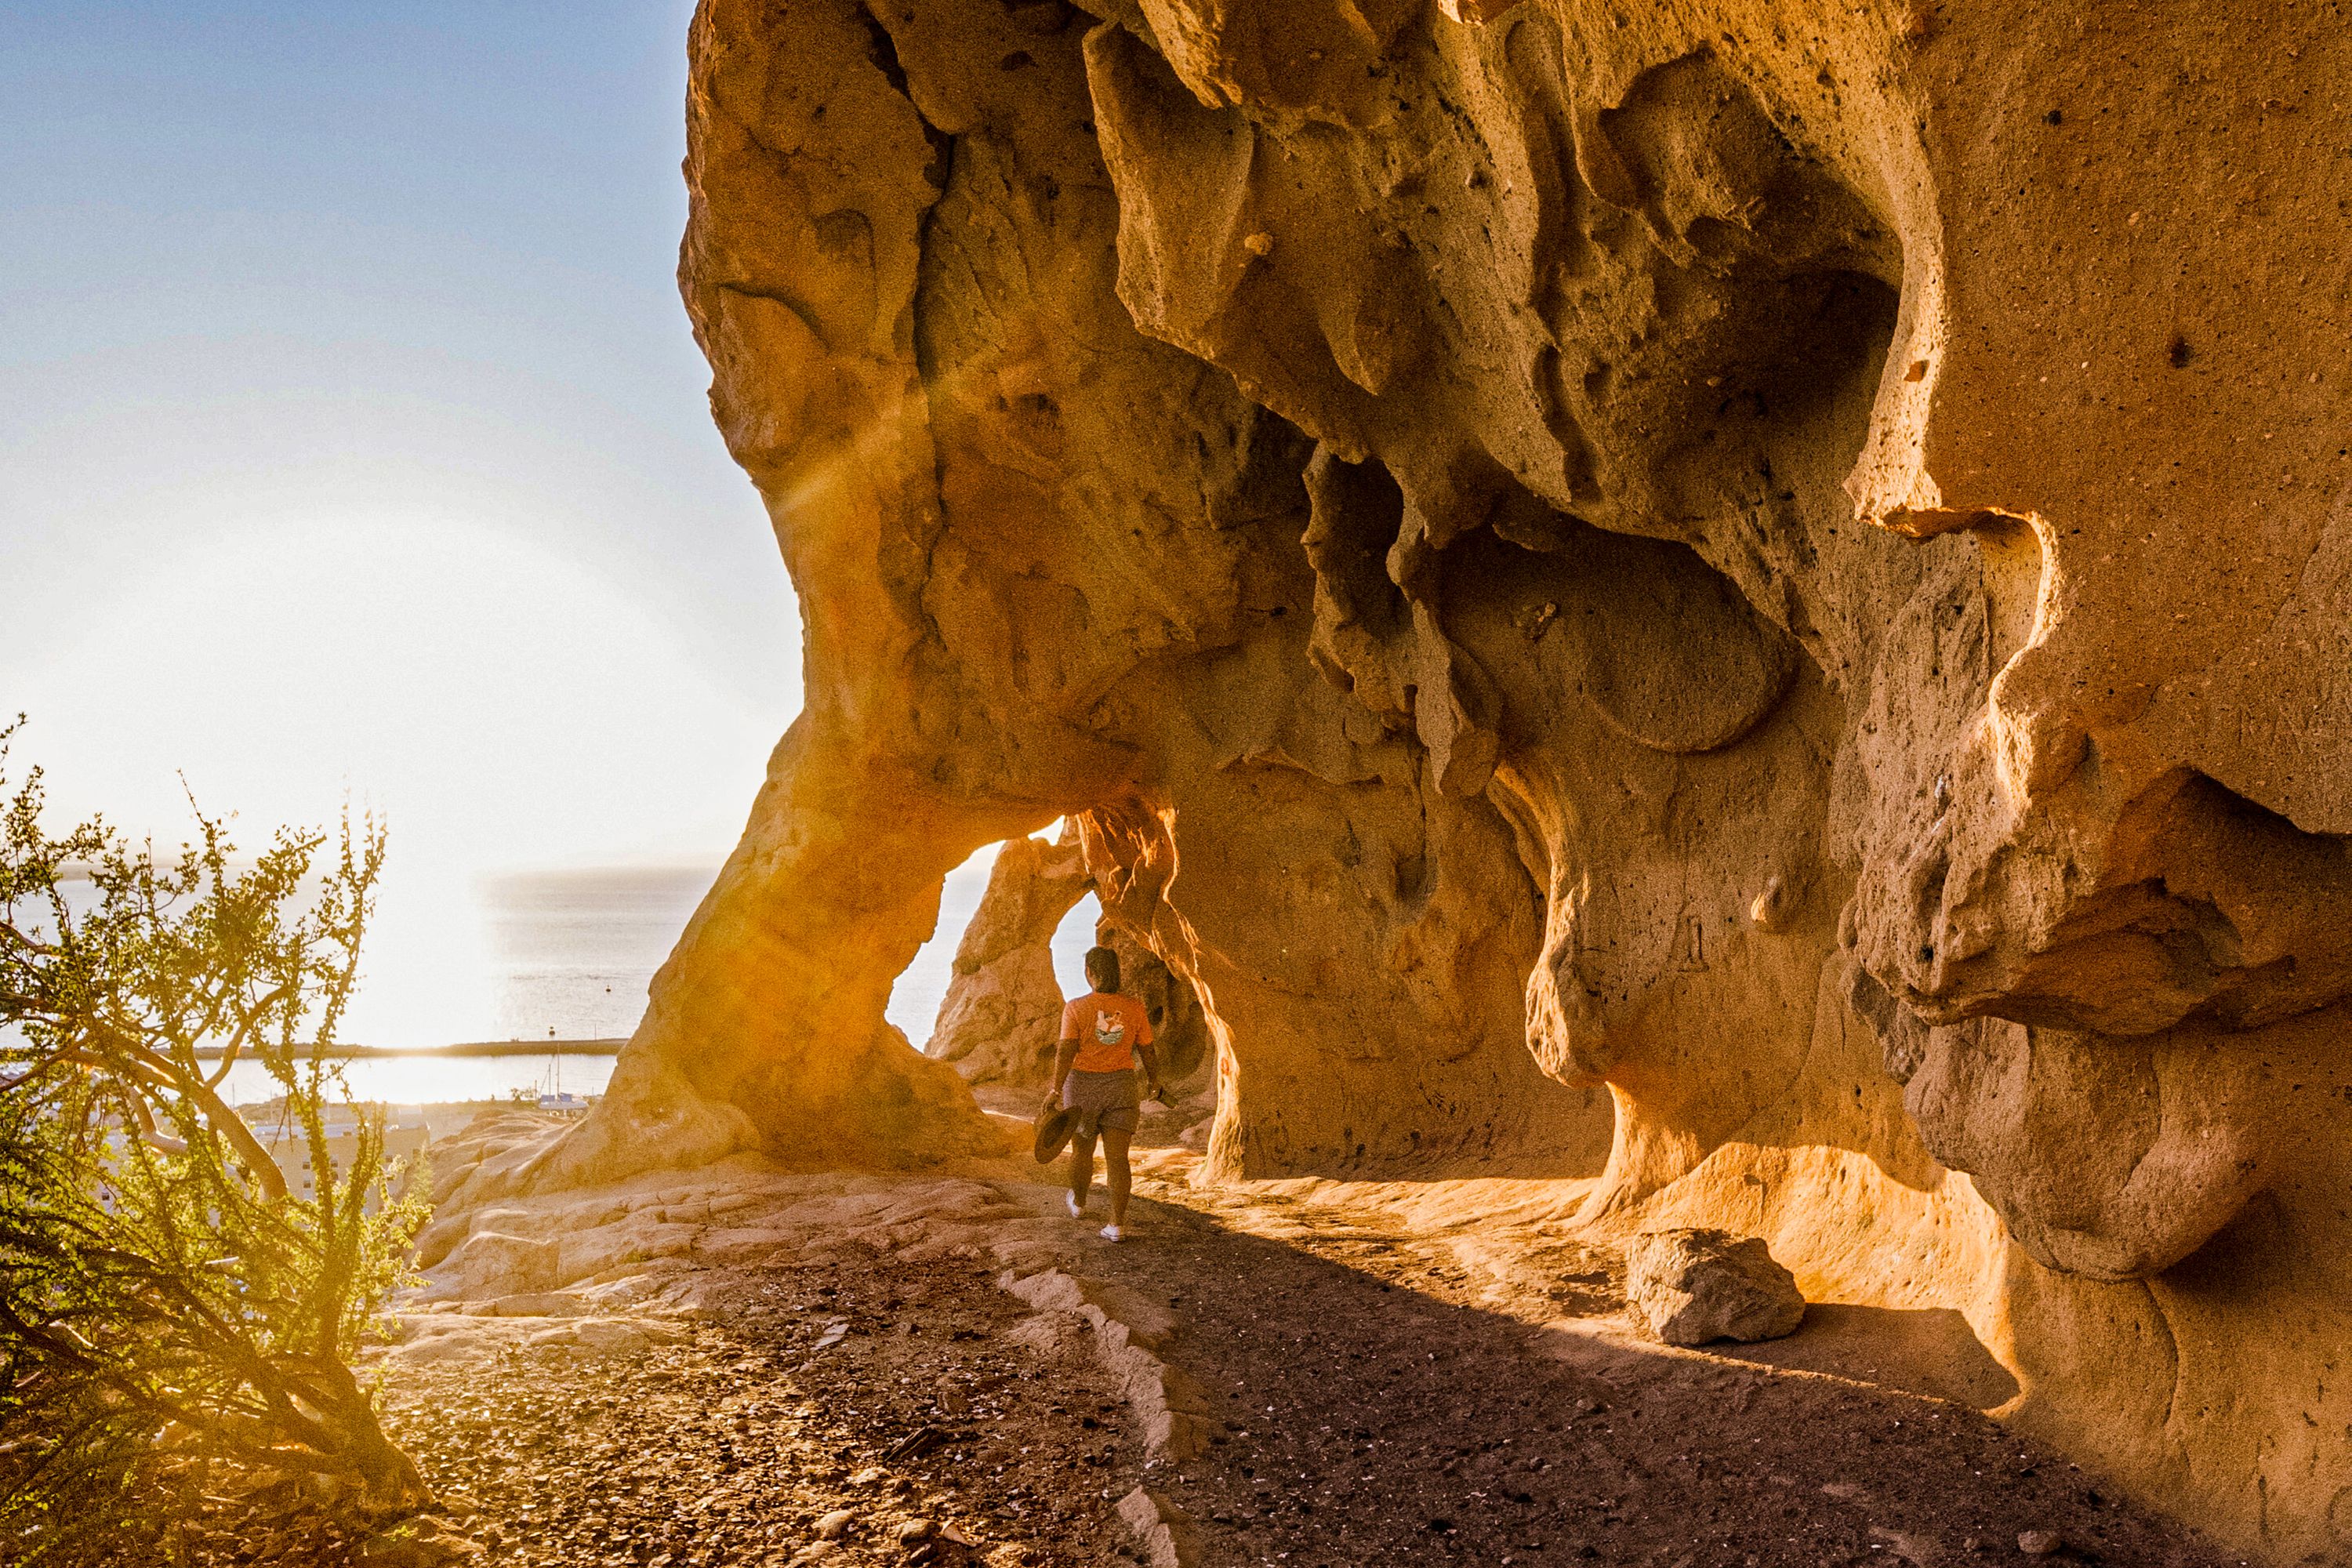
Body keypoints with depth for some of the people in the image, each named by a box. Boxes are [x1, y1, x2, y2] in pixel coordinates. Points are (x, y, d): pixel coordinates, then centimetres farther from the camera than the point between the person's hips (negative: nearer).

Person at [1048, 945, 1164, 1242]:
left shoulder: (1076, 1008, -12)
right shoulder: (1134, 1008, -4)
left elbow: (1066, 1052, -18)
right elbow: (1148, 1053, 2)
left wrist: (1055, 1090, -15)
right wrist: (1155, 1083, 18)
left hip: (1082, 1086, -1)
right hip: (1121, 1088, 1)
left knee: (1082, 1149, 19)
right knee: (1117, 1158, 2)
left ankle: (1078, 1202, 41)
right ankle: (1117, 1223, -5)